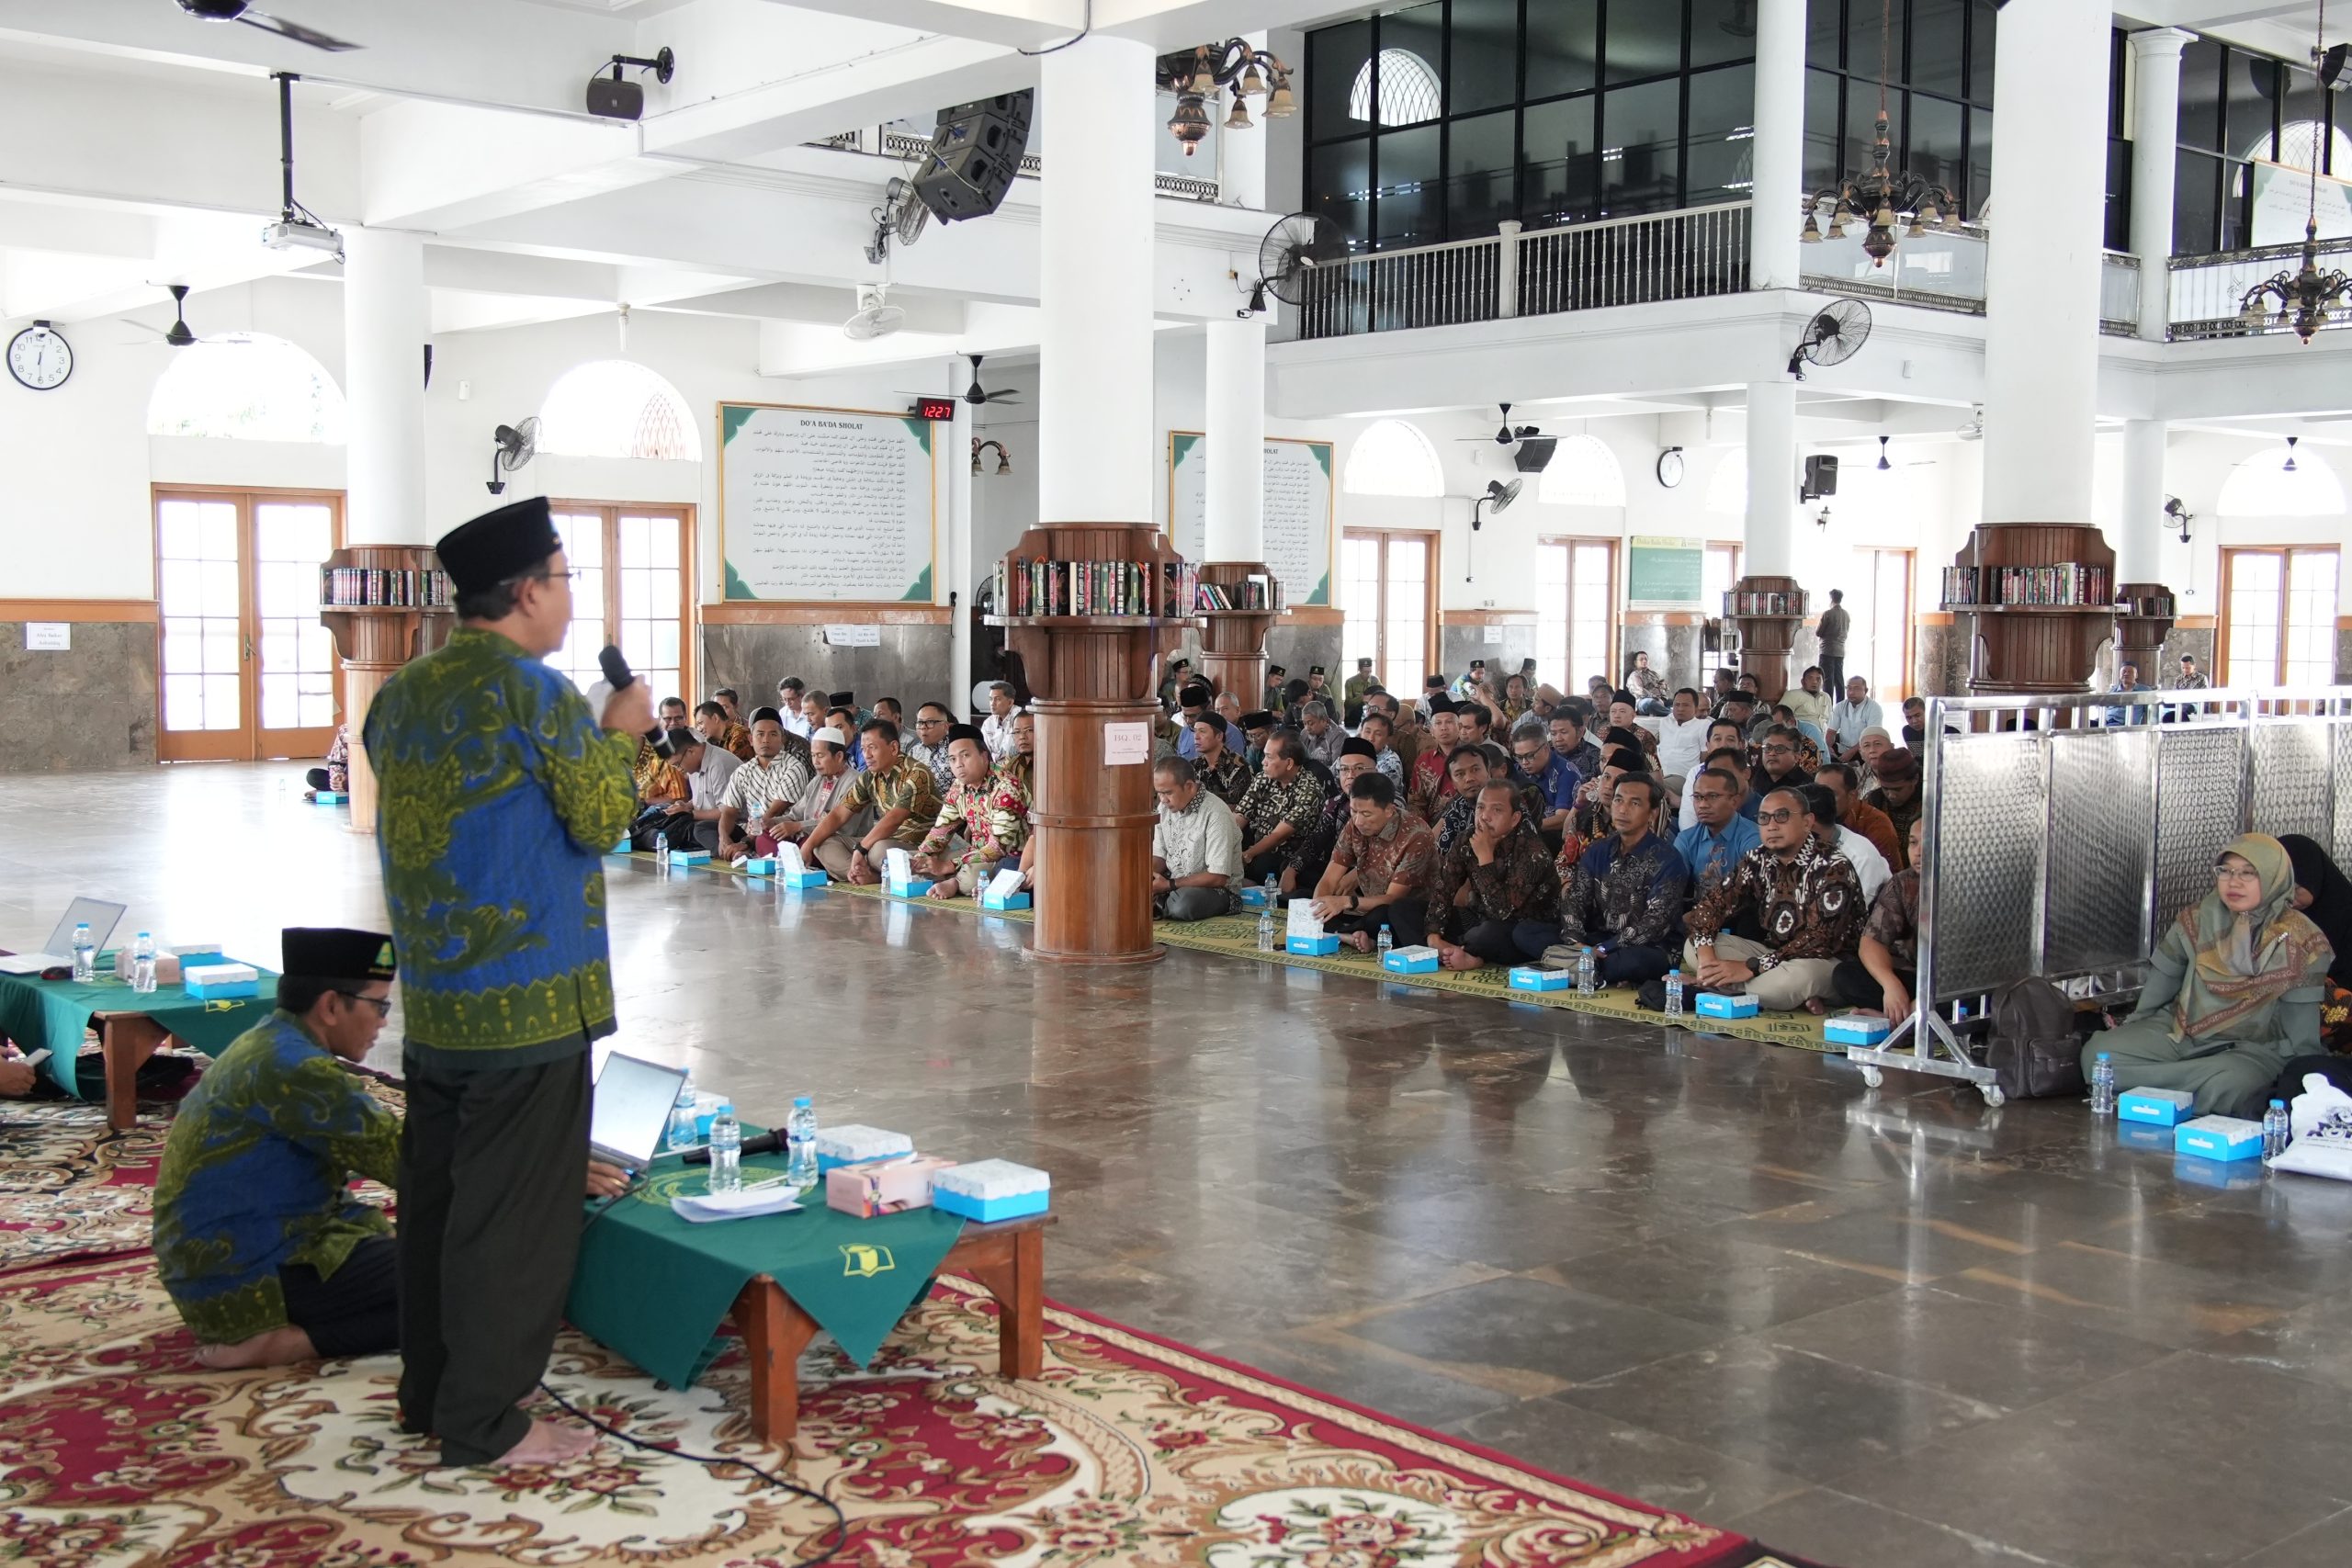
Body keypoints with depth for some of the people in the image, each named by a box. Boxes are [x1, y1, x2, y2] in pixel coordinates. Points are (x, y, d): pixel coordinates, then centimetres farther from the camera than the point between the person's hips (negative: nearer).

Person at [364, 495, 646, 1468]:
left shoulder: (400, 694, 9)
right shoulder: (536, 691, -15)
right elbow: (602, 818, -12)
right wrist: (620, 734, 4)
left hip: (430, 1000, 8)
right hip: (527, 1002, -8)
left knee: (435, 1197, 15)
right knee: (511, 1215, -1)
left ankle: (429, 1391, 26)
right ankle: (484, 1422, 6)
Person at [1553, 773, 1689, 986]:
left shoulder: (1667, 861, -10)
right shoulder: (1598, 851, 9)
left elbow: (1655, 923, -19)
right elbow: (1574, 899, 1)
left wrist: (1602, 950, -27)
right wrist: (1575, 942, -20)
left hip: (1651, 949, -6)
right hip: (1599, 939, 6)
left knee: (1632, 961, -43)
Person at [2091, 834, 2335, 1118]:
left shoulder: (2299, 943, -6)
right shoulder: (2198, 920, 2)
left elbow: (2301, 1028, -6)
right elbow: (2162, 978, 12)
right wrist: (2133, 1027, 10)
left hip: (2252, 1048, -3)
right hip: (2178, 1031, 3)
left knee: (2228, 1088, -40)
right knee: (2097, 1052, -22)